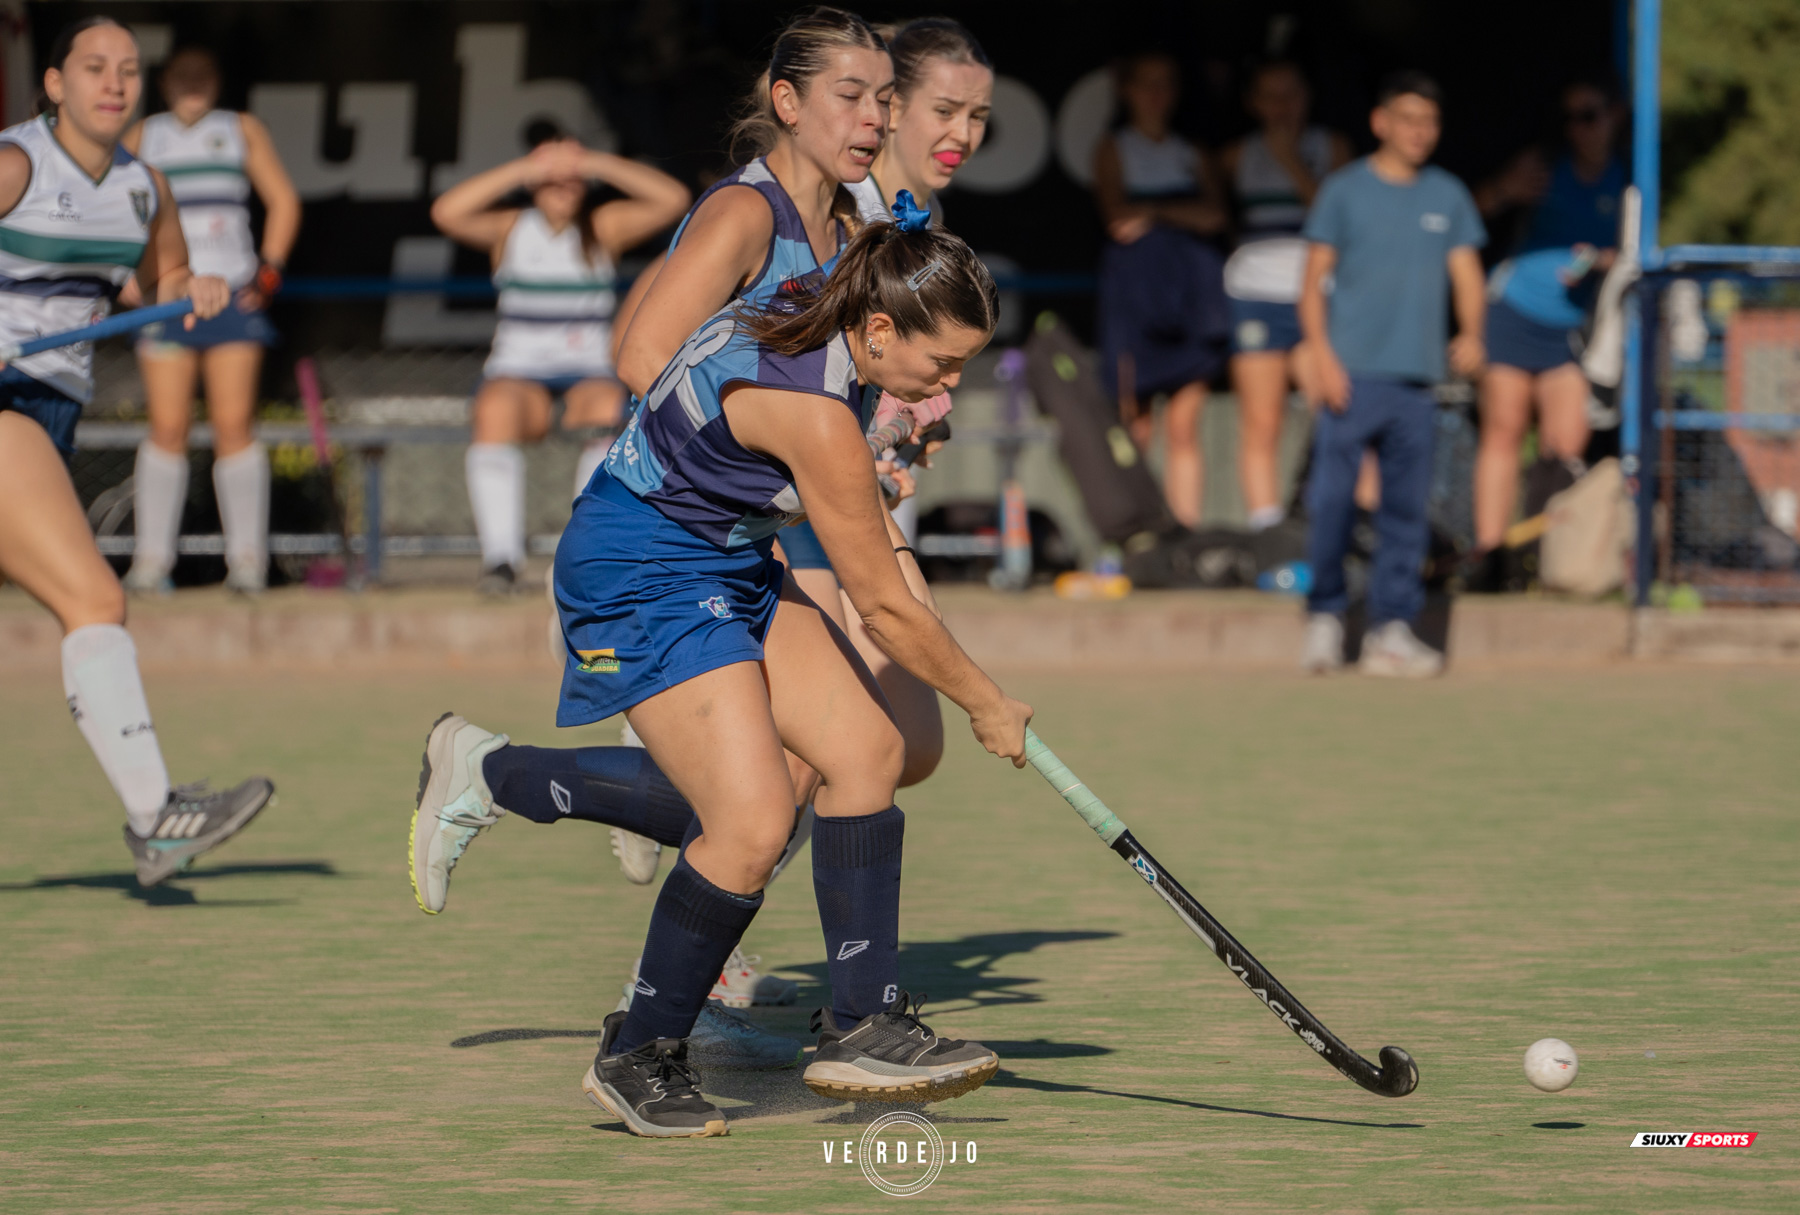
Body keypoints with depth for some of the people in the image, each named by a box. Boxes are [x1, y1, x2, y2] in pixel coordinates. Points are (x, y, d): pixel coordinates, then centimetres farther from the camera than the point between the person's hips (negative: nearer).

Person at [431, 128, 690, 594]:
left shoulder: (605, 227, 11)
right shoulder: (511, 230, 11)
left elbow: (673, 199, -3)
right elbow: (446, 212, -6)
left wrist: (597, 163, -7)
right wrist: (523, 170, -8)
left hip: (589, 374, 0)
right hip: (518, 372, 0)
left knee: (606, 411, -37)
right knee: (497, 411, -36)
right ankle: (500, 553, -41)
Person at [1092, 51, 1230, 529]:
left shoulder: (1190, 154, 18)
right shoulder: (1114, 149, 8)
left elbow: (1214, 217, 4)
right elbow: (1116, 213, -6)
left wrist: (1152, 213, -5)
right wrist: (1183, 214, -2)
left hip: (1189, 288, 4)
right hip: (1135, 287, -4)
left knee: (1185, 427, -1)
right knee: (1133, 428, -8)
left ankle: (1187, 527, -2)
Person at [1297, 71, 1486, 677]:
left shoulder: (1447, 196, 13)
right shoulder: (1345, 190, 5)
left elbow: (1467, 274, 11)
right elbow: (1313, 280, 4)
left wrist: (1471, 333, -10)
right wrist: (1322, 355, -9)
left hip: (1418, 376, 3)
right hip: (1352, 371, -3)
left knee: (1406, 506, 2)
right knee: (1332, 497, -8)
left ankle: (1391, 626, 6)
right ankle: (1324, 614, 4)